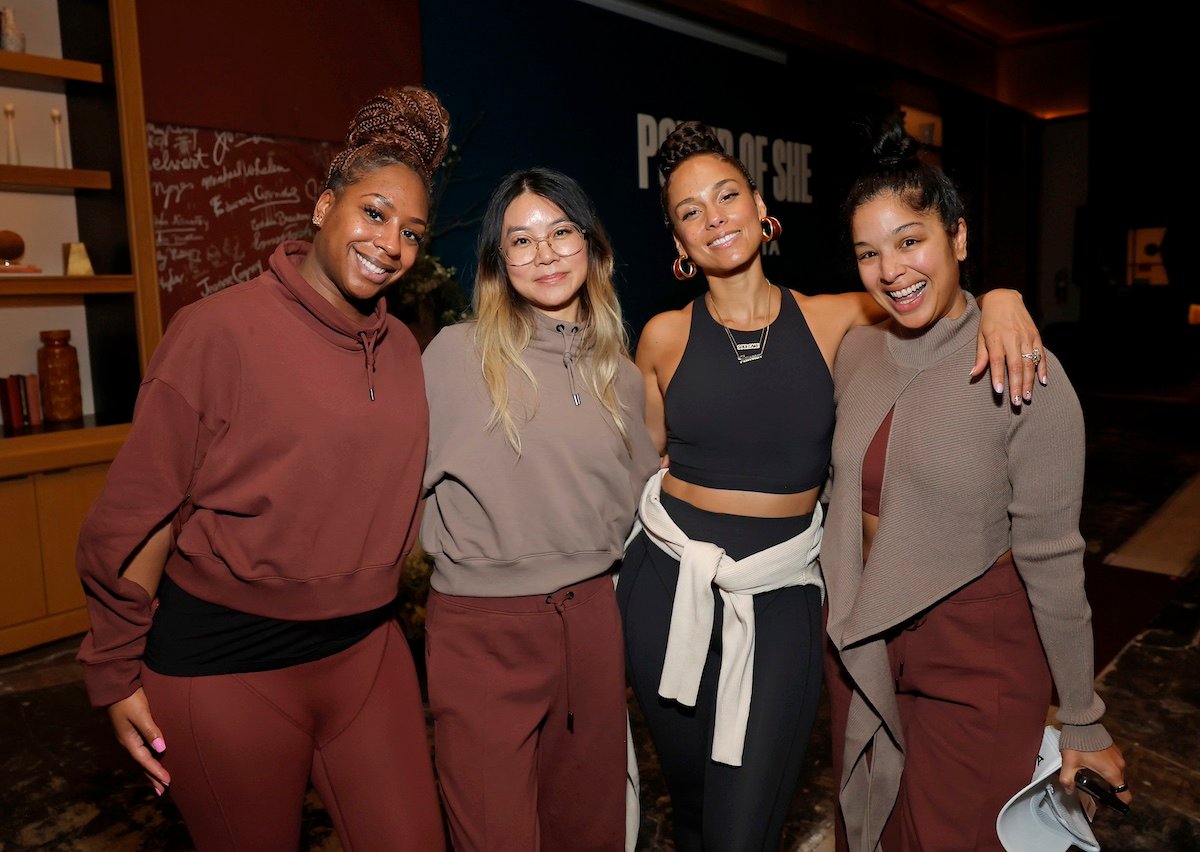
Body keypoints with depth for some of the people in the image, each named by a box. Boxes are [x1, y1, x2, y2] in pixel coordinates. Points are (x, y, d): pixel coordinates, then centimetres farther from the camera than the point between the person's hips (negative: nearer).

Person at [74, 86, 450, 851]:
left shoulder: (402, 350, 3)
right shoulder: (222, 330, -14)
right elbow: (140, 513, -10)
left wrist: (373, 607, 15)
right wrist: (116, 671, -4)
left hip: (366, 650, 5)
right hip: (226, 664, -4)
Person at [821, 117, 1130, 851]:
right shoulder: (855, 353, -3)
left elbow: (1051, 557, -14)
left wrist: (1084, 721, -6)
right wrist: (844, 618, 11)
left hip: (976, 653, -4)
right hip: (863, 643, 5)